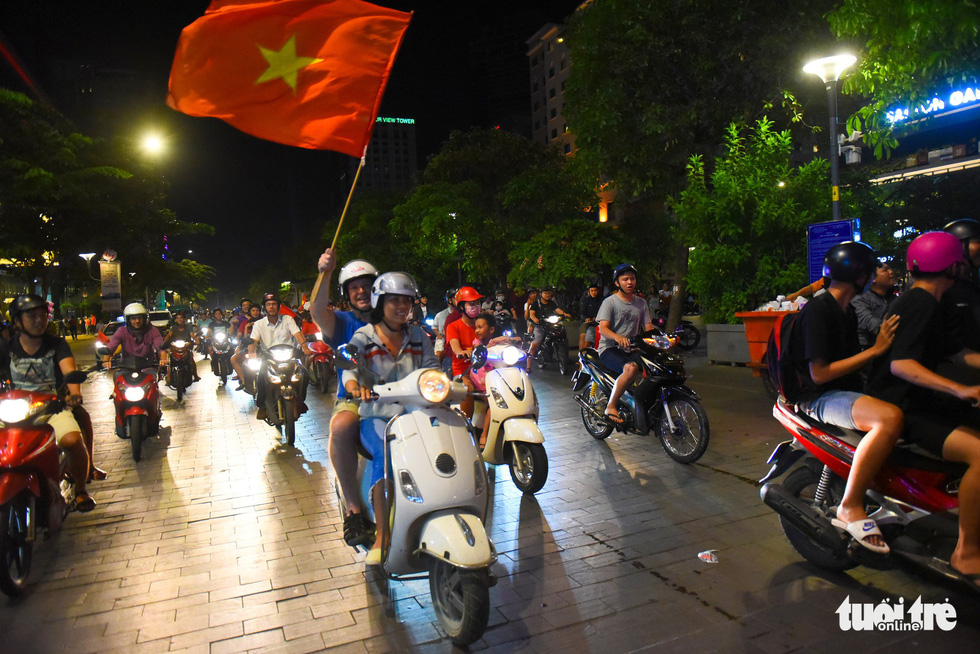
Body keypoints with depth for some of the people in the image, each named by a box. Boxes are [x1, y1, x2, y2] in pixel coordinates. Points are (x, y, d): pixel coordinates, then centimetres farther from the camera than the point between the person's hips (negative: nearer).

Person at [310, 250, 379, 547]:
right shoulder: (343, 322, 7)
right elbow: (318, 312, -15)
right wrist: (324, 274, -32)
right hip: (354, 399, -1)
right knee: (341, 427, -35)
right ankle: (353, 509, -26)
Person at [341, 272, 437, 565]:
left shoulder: (418, 335, 15)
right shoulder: (363, 337, 5)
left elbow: (432, 366, 8)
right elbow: (349, 369, -11)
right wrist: (356, 386, -35)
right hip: (377, 416, -2)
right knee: (387, 456, -33)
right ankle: (381, 537, -22)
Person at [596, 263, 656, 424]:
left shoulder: (641, 303, 17)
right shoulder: (610, 302, 0)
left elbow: (649, 328, 13)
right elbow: (603, 328, -12)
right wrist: (617, 337, -34)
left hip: (631, 349, 6)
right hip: (610, 349, -5)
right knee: (631, 368, -36)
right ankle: (611, 407, -25)